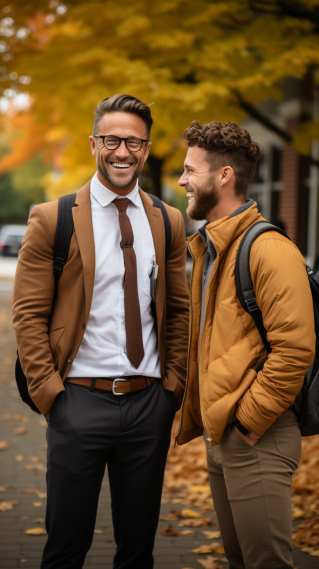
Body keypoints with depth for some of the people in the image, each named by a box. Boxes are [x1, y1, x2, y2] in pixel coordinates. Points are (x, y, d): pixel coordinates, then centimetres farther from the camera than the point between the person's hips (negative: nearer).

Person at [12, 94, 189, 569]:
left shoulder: (169, 222, 7)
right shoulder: (53, 219, -4)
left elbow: (179, 309, 13)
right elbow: (28, 315, -4)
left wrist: (173, 384, 3)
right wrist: (50, 393, -10)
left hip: (150, 403, 3)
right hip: (80, 401, -3)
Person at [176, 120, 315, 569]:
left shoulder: (269, 250, -15)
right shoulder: (208, 248, 16)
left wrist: (249, 421, -18)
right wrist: (207, 417, 16)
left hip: (256, 439, -9)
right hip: (219, 435, 10)